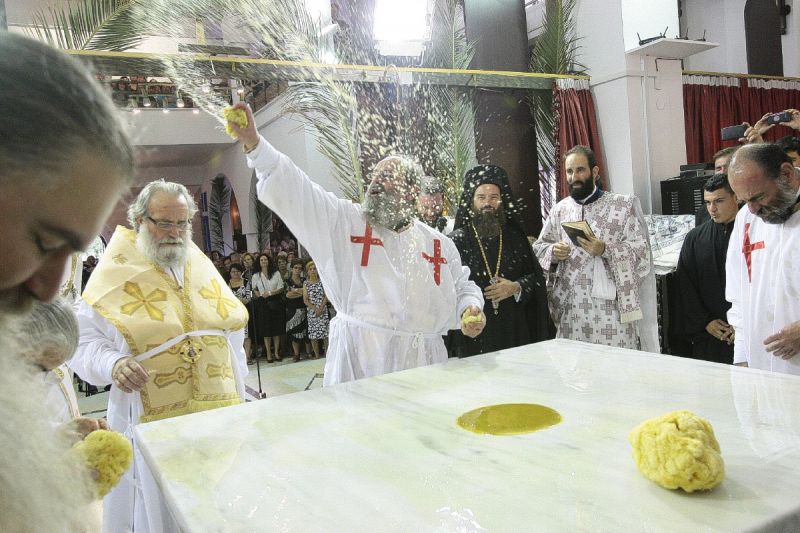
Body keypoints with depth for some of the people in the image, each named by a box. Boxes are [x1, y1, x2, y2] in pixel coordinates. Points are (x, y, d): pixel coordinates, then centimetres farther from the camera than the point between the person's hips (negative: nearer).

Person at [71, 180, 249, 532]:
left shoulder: (202, 266, 9)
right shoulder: (115, 275, -2)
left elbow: (232, 332, 13)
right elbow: (85, 344, -4)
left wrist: (237, 397, 10)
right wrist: (113, 365, -25)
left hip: (219, 411, 4)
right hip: (153, 421, -3)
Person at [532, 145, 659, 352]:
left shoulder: (623, 205, 0)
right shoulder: (560, 209, 11)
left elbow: (642, 249, -5)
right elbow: (539, 247, 13)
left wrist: (605, 250, -20)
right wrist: (553, 252, -8)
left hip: (611, 306, -3)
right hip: (569, 308, 3)